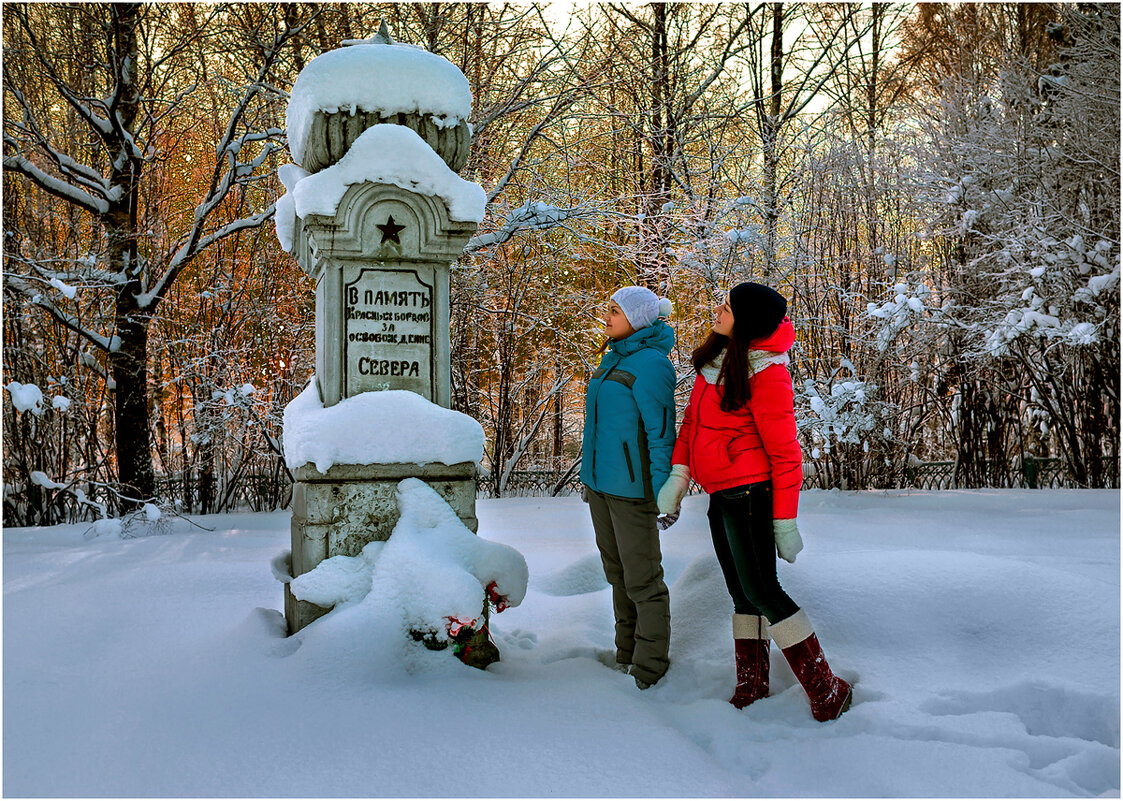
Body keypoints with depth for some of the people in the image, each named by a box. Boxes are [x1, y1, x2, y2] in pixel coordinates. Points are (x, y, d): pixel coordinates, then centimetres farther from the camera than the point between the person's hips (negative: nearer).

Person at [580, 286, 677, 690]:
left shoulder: (651, 364, -15)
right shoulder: (612, 358, 13)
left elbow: (662, 432, -17)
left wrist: (664, 494, -18)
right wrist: (589, 476, 21)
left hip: (631, 486, -9)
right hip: (601, 483, 9)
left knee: (642, 580, 0)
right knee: (617, 572, 17)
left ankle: (649, 669, 10)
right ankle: (626, 654, 29)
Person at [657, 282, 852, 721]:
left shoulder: (765, 372, -16)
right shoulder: (716, 358, 8)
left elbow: (785, 453, -15)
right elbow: (693, 419, 13)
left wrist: (785, 521, -14)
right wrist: (678, 473, 2)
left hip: (748, 491, -8)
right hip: (721, 495, 8)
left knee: (761, 591, -7)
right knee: (742, 591, 15)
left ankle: (827, 689, 3)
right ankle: (751, 684, 26)